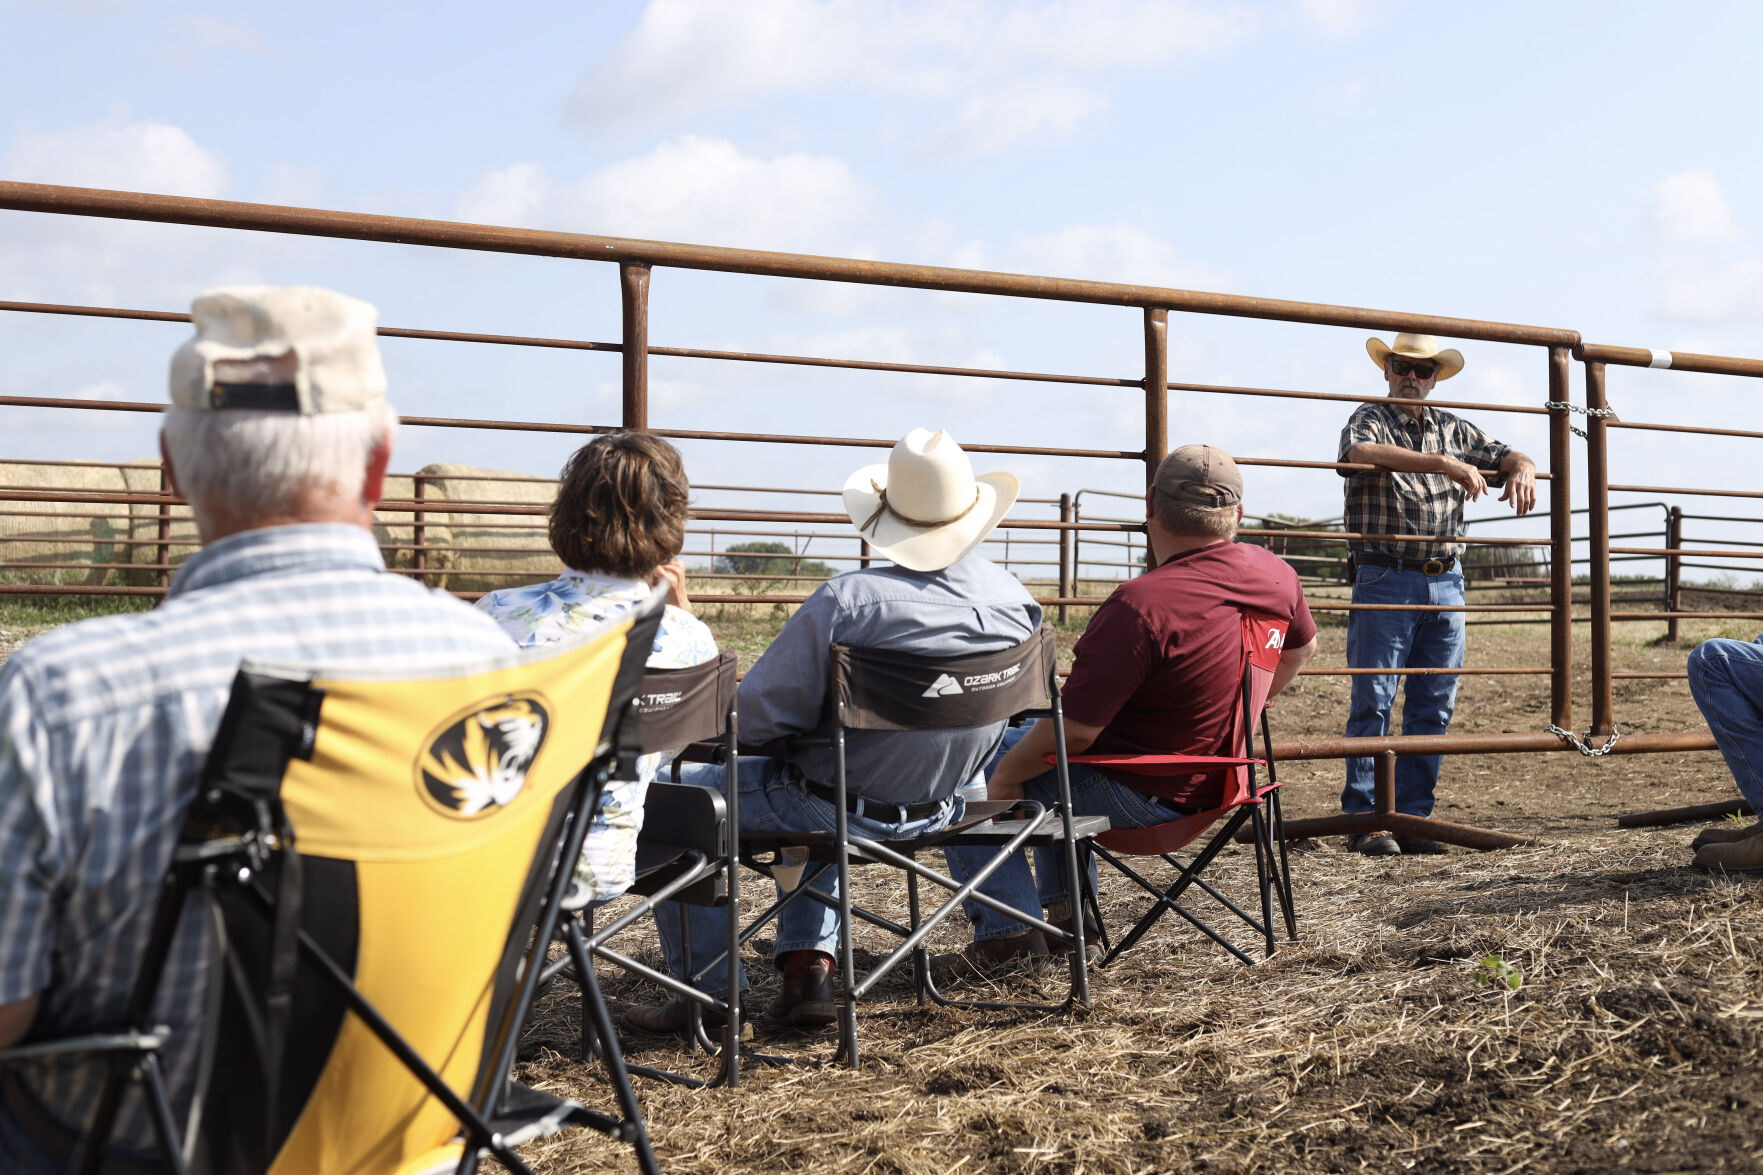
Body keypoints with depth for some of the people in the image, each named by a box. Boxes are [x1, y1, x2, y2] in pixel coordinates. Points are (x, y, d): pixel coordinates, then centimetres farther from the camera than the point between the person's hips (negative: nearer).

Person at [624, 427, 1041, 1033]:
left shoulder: (846, 599, -29)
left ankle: (708, 988, 16)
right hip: (938, 806, 6)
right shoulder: (1015, 598, -11)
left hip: (836, 808, -6)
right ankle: (809, 966, 26)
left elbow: (756, 715, -23)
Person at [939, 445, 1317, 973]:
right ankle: (1067, 908, 34)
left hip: (1140, 796, -9)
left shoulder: (1141, 606, -30)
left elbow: (1073, 730, -26)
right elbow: (1302, 647, 18)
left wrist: (1005, 776, -9)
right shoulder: (1276, 572, -5)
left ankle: (1008, 927, -5)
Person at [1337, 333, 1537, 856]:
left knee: (1434, 708, 5)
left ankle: (1413, 818, 11)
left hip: (1446, 583, 5)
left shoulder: (1454, 429, 16)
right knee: (1373, 702, -5)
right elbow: (1362, 453, -22)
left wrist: (1522, 470, -6)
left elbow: (1508, 456, 20)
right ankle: (1363, 819, -2)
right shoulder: (1369, 419, 0)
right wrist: (1446, 465, -29)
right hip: (1385, 582, -5)